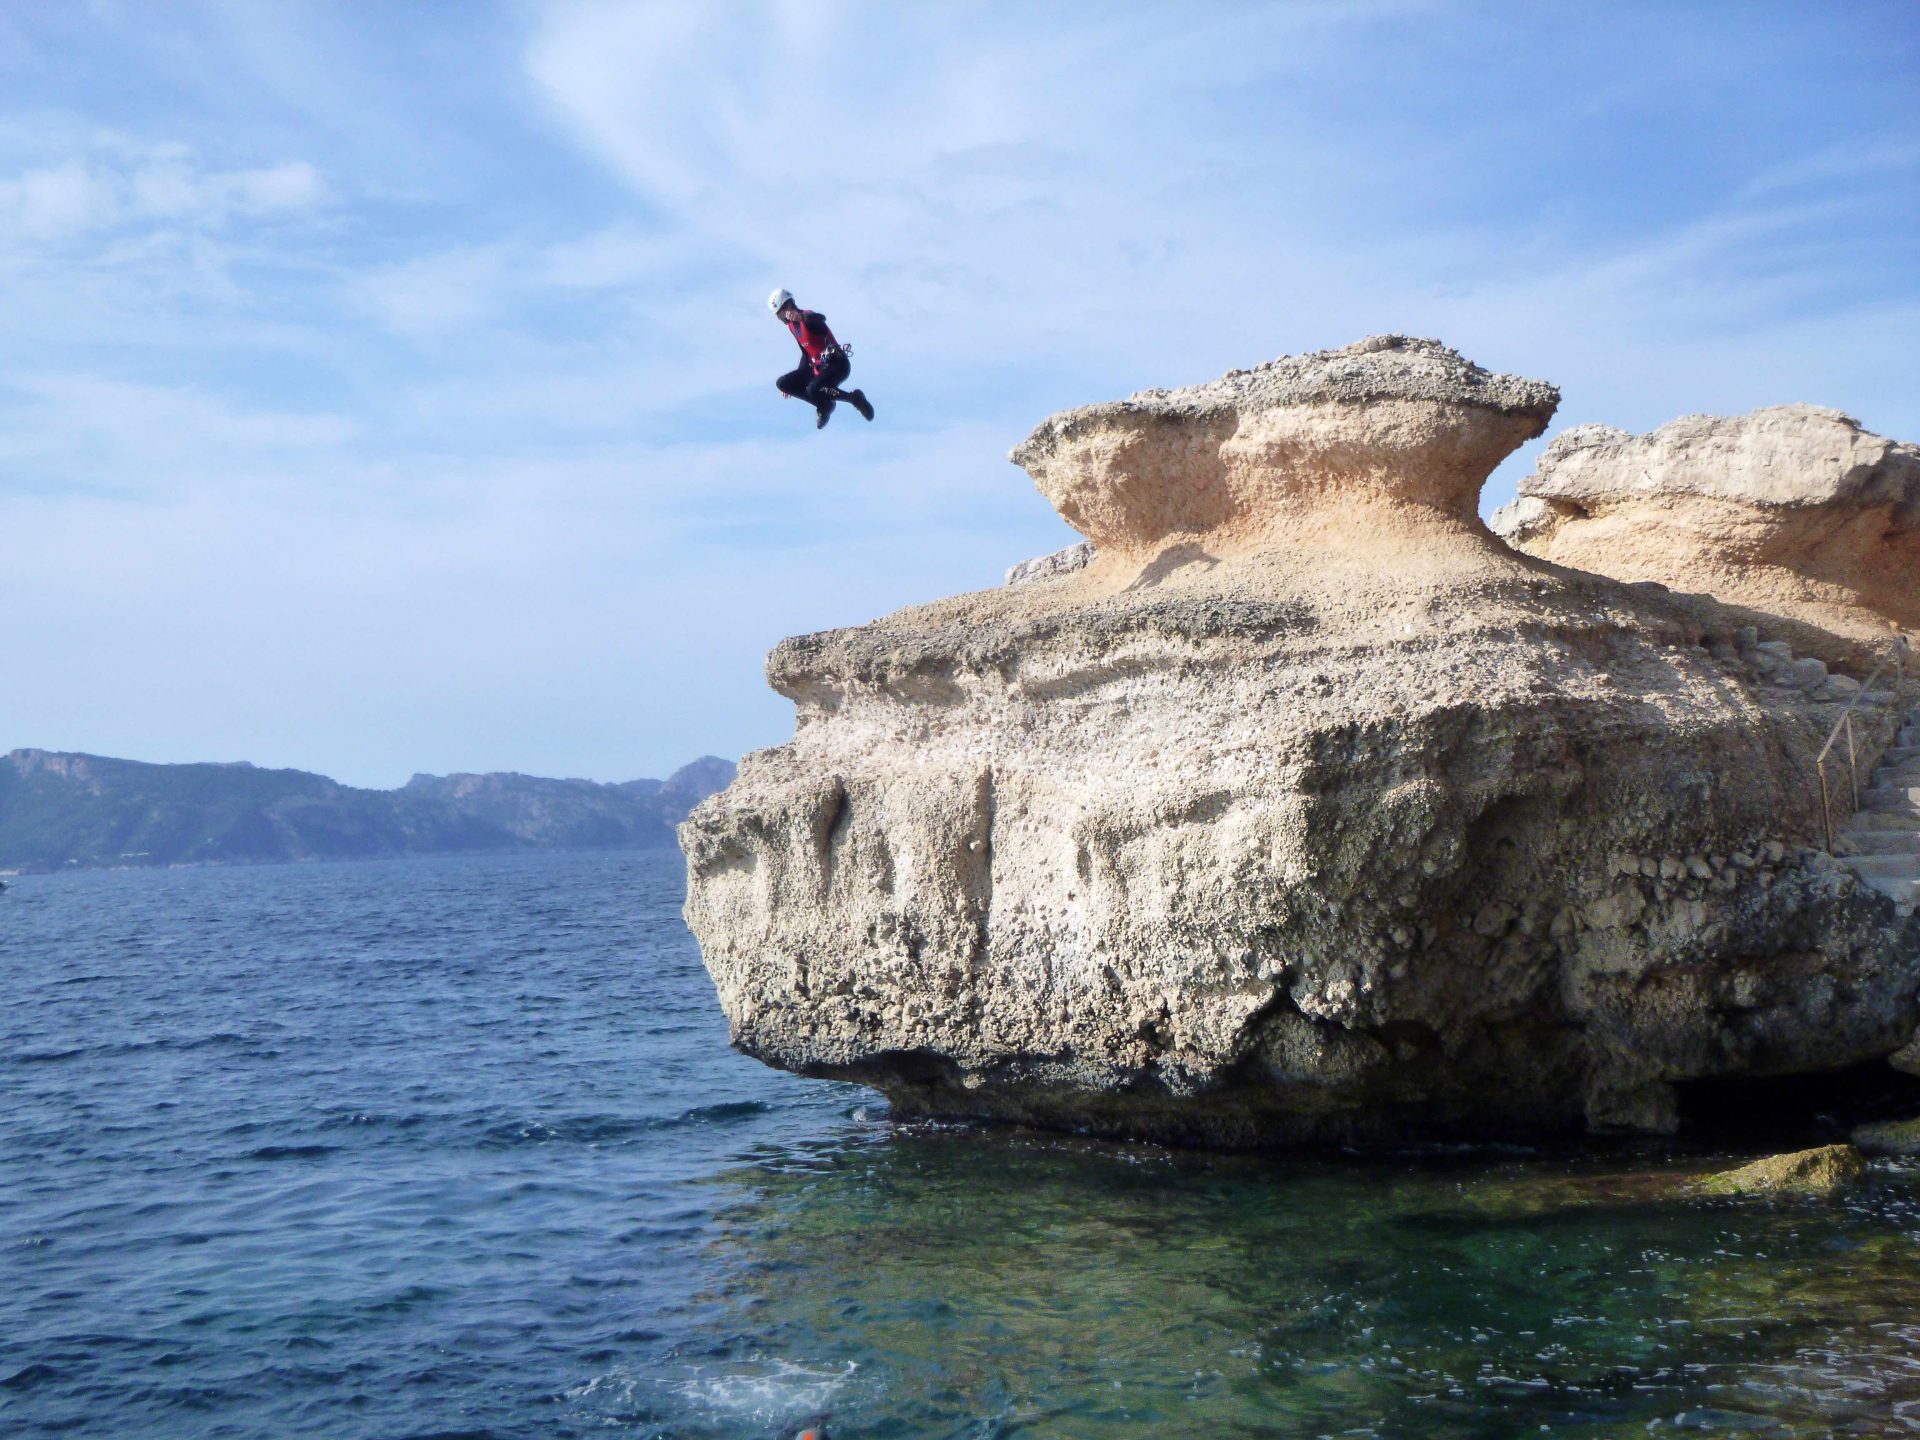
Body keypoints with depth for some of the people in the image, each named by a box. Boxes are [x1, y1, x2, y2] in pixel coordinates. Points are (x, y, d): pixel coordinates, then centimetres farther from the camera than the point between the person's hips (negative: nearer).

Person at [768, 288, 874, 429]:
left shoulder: (807, 317, -15)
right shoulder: (792, 325, 14)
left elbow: (820, 319, -41)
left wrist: (801, 316, -62)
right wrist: (797, 381, 23)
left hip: (837, 364, -9)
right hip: (817, 367, 9)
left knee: (813, 389, -34)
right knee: (782, 384, 1)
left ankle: (855, 398, -11)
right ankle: (823, 404, 4)